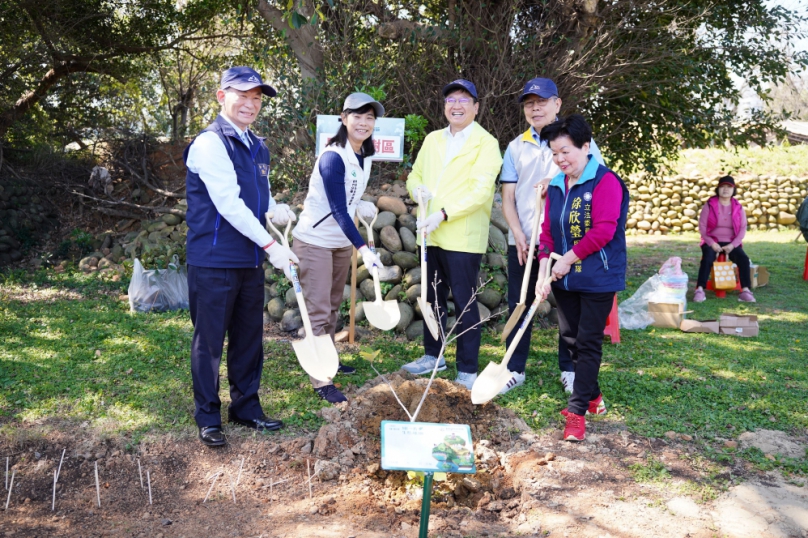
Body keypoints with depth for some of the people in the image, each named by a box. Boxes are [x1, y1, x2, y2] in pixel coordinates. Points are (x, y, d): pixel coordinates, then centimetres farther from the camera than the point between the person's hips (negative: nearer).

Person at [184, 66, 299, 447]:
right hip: (214, 261, -8)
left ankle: (246, 408, 28)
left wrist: (277, 210, 0)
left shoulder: (258, 147, 13)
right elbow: (228, 204, -21)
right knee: (209, 340, 4)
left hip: (250, 260, 8)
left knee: (249, 337, 14)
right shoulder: (211, 143, -13)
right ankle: (208, 417, 17)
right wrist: (270, 245, -22)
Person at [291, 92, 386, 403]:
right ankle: (320, 381, -2)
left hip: (342, 241, 8)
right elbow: (338, 210, -27)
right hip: (315, 241, -8)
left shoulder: (365, 155, 4)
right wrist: (363, 249, -34)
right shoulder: (333, 157, -22)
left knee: (333, 307, 17)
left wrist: (360, 206, -3)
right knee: (317, 312, -5)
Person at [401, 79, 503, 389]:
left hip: (463, 237, -6)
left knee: (463, 302, -2)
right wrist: (417, 190, -5)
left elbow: (481, 191, -16)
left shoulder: (485, 143, -6)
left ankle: (467, 371, 8)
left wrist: (443, 214, -23)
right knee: (432, 298, 16)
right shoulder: (432, 140, 15)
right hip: (430, 235, 6)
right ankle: (433, 356, 32)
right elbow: (415, 176, 20)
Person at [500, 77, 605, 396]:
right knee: (519, 304, 6)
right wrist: (518, 235, -9)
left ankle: (569, 369, 19)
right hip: (523, 241, 2)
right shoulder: (516, 147, 10)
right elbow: (508, 196, 6)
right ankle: (515, 369, 16)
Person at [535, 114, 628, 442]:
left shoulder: (605, 181, -12)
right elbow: (547, 232, 9)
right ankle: (593, 396, 33)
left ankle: (578, 411, 4)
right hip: (564, 279, 7)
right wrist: (545, 270, -4)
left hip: (598, 279, -7)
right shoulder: (556, 187, 9)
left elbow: (604, 231, -20)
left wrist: (569, 258, -17)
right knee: (570, 337, 14)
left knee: (588, 342, -2)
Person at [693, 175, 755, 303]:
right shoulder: (710, 205, -1)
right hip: (712, 242, -2)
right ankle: (699, 290, -35)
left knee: (744, 259, -25)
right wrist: (712, 243, -15)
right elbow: (702, 226, -4)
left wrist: (733, 245, -12)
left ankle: (745, 291, -25)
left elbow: (743, 229, 3)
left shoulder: (738, 207, 6)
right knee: (707, 258, -32)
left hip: (731, 243, 2)